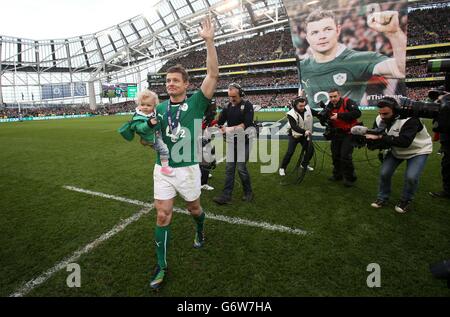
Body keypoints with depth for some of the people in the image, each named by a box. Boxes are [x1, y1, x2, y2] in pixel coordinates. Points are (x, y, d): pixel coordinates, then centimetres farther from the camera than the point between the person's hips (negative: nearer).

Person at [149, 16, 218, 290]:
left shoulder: (196, 103, -6)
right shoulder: (160, 108, 6)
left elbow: (213, 74, -17)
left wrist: (209, 41, -24)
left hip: (188, 169, -3)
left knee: (194, 208, 18)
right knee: (163, 215, 4)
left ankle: (200, 231, 53)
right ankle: (162, 266, 18)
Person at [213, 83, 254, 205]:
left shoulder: (247, 105, -7)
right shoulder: (228, 107, 8)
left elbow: (247, 124, -18)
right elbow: (220, 122, 7)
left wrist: (232, 129, -22)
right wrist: (222, 128, -14)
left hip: (244, 142, -5)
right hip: (232, 142, 5)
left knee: (241, 168, -6)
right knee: (229, 168, 3)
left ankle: (248, 192, 17)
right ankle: (226, 196, 7)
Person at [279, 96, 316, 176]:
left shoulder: (308, 109, -10)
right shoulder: (291, 114, -24)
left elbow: (317, 113, 5)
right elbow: (294, 127, -34)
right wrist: (304, 131, -47)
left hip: (305, 135, 5)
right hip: (294, 136, -5)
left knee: (311, 150, 1)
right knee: (290, 152, -13)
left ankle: (304, 164, 26)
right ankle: (282, 168, 3)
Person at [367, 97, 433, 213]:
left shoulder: (409, 119, -35)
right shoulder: (379, 119, -16)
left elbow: (404, 142, -46)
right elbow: (378, 139, -9)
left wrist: (381, 137, -51)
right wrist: (371, 138, -33)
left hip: (418, 150, -5)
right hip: (396, 150, 5)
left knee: (411, 177, -19)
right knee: (384, 173, -6)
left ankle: (406, 201, 9)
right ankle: (382, 198, 17)